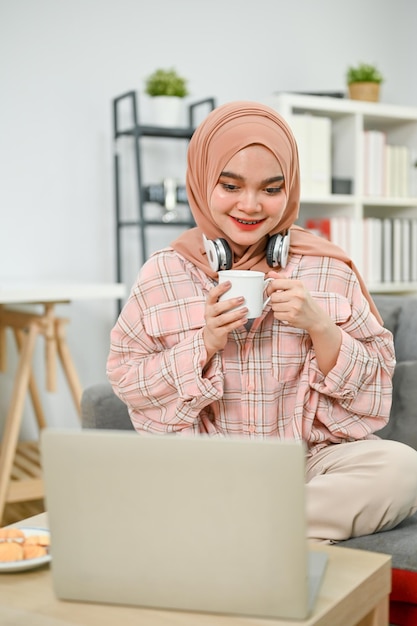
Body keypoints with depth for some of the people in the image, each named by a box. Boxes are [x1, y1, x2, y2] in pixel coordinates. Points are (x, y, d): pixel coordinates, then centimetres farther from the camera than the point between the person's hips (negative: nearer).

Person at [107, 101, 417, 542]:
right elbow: (127, 381, 3)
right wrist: (205, 344, -13)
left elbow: (374, 382, 5)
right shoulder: (163, 274, 2)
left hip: (312, 459, 2)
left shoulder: (328, 270, 3)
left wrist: (320, 327, -14)